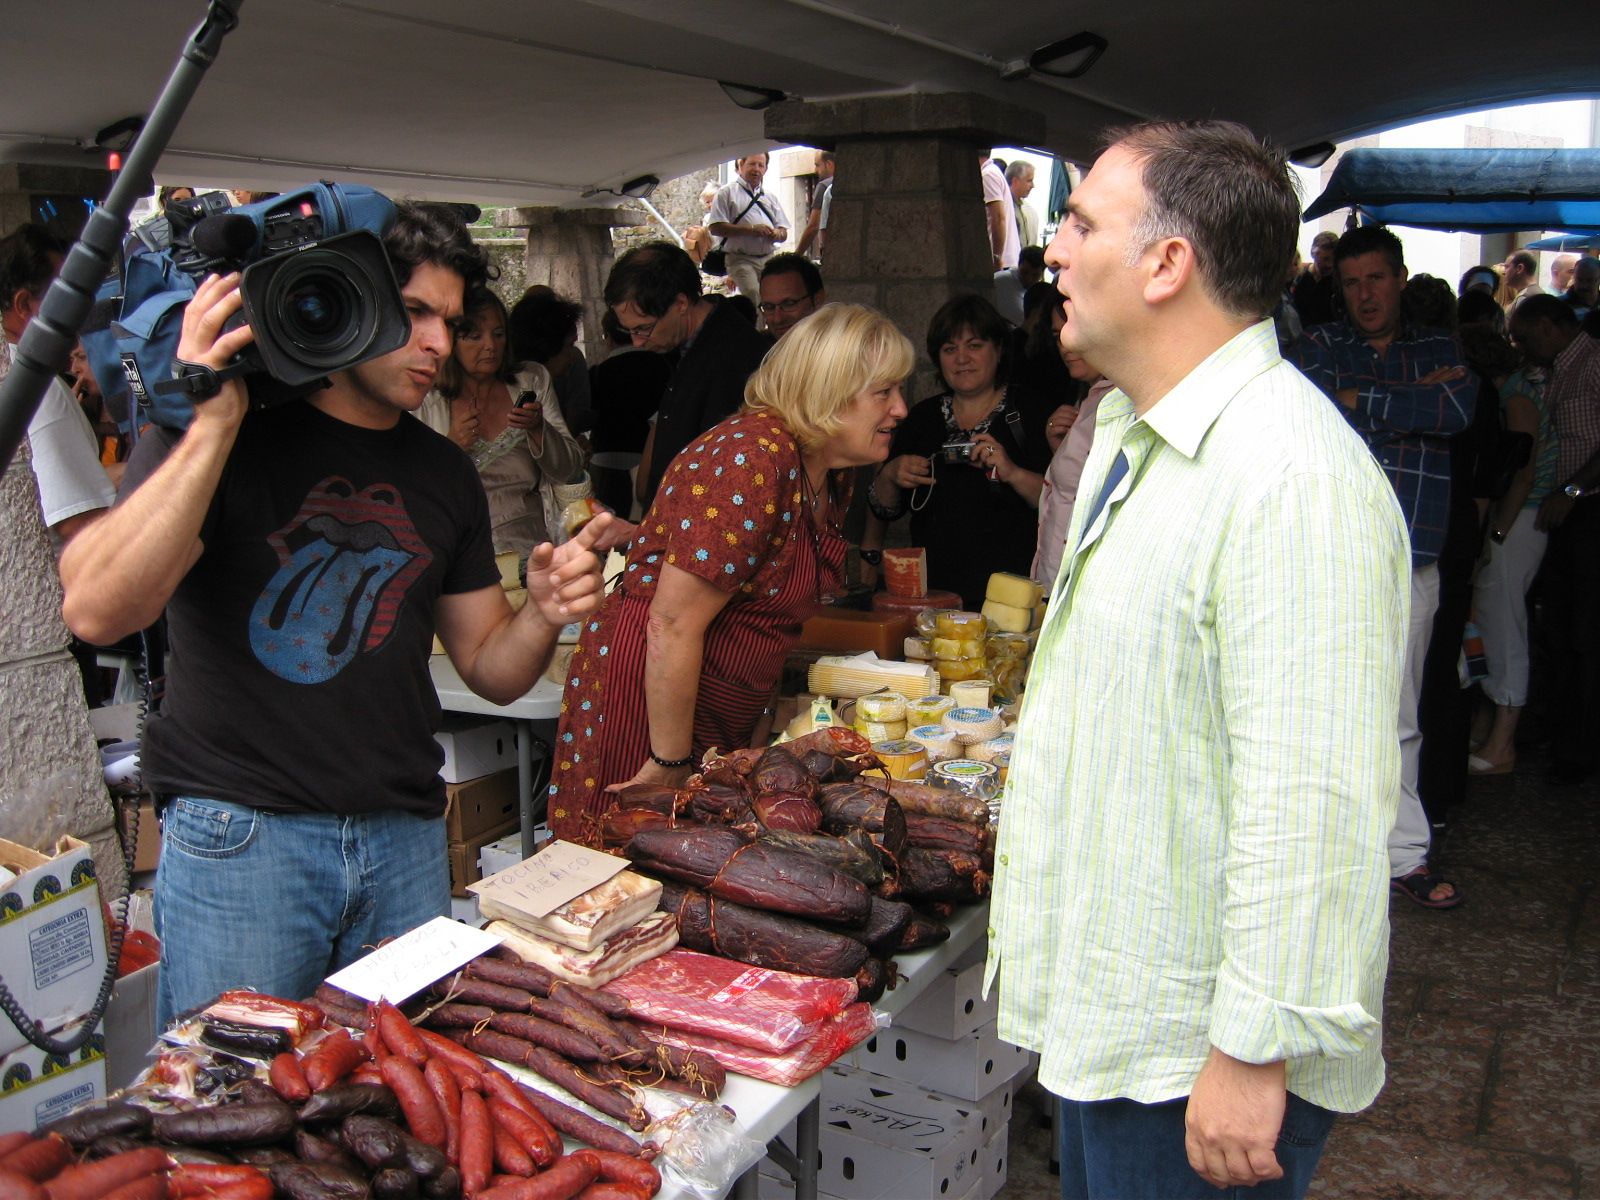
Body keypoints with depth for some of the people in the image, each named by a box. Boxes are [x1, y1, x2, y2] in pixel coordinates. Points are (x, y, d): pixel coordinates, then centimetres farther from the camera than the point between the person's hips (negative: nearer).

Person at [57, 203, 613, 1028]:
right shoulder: (227, 434, -5)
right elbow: (97, 611, -19)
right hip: (238, 832, -4)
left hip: (405, 840, 5)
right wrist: (212, 428, -23)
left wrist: (543, 616, -8)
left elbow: (490, 670, 14)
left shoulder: (444, 474, 11)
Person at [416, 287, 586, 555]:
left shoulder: (533, 380, 12)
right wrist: (451, 446, -11)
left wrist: (538, 428, -8)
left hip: (533, 542, 2)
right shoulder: (427, 399, 5)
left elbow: (570, 471, 9)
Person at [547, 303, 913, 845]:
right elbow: (673, 624, -26)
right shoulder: (752, 458, -24)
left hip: (726, 718, 9)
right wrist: (671, 764, -20)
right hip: (646, 697, -9)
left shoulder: (828, 472, 6)